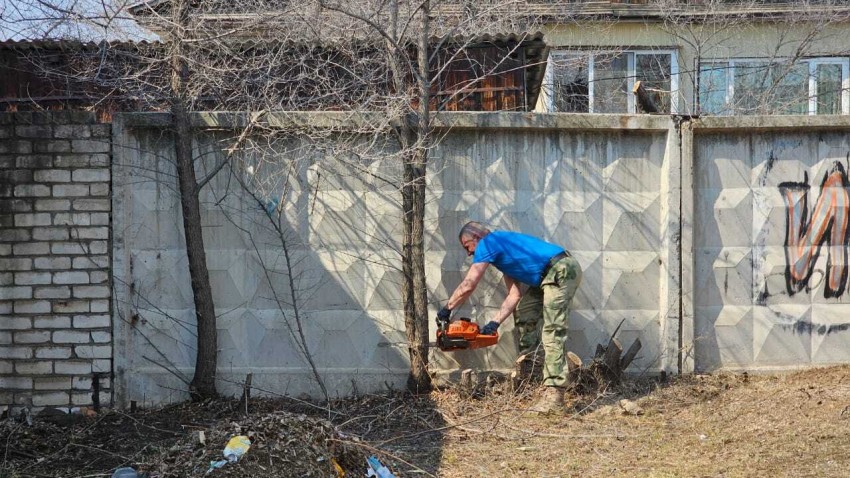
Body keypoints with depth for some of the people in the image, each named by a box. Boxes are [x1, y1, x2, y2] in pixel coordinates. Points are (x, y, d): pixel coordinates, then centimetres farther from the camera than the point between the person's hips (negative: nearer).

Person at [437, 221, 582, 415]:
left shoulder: (487, 244, -4)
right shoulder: (501, 250, 24)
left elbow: (468, 286, -9)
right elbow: (514, 295, 17)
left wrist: (446, 310, 5)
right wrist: (495, 323, 11)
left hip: (562, 270, -10)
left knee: (552, 334, -14)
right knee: (524, 312, 22)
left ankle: (554, 397, -19)